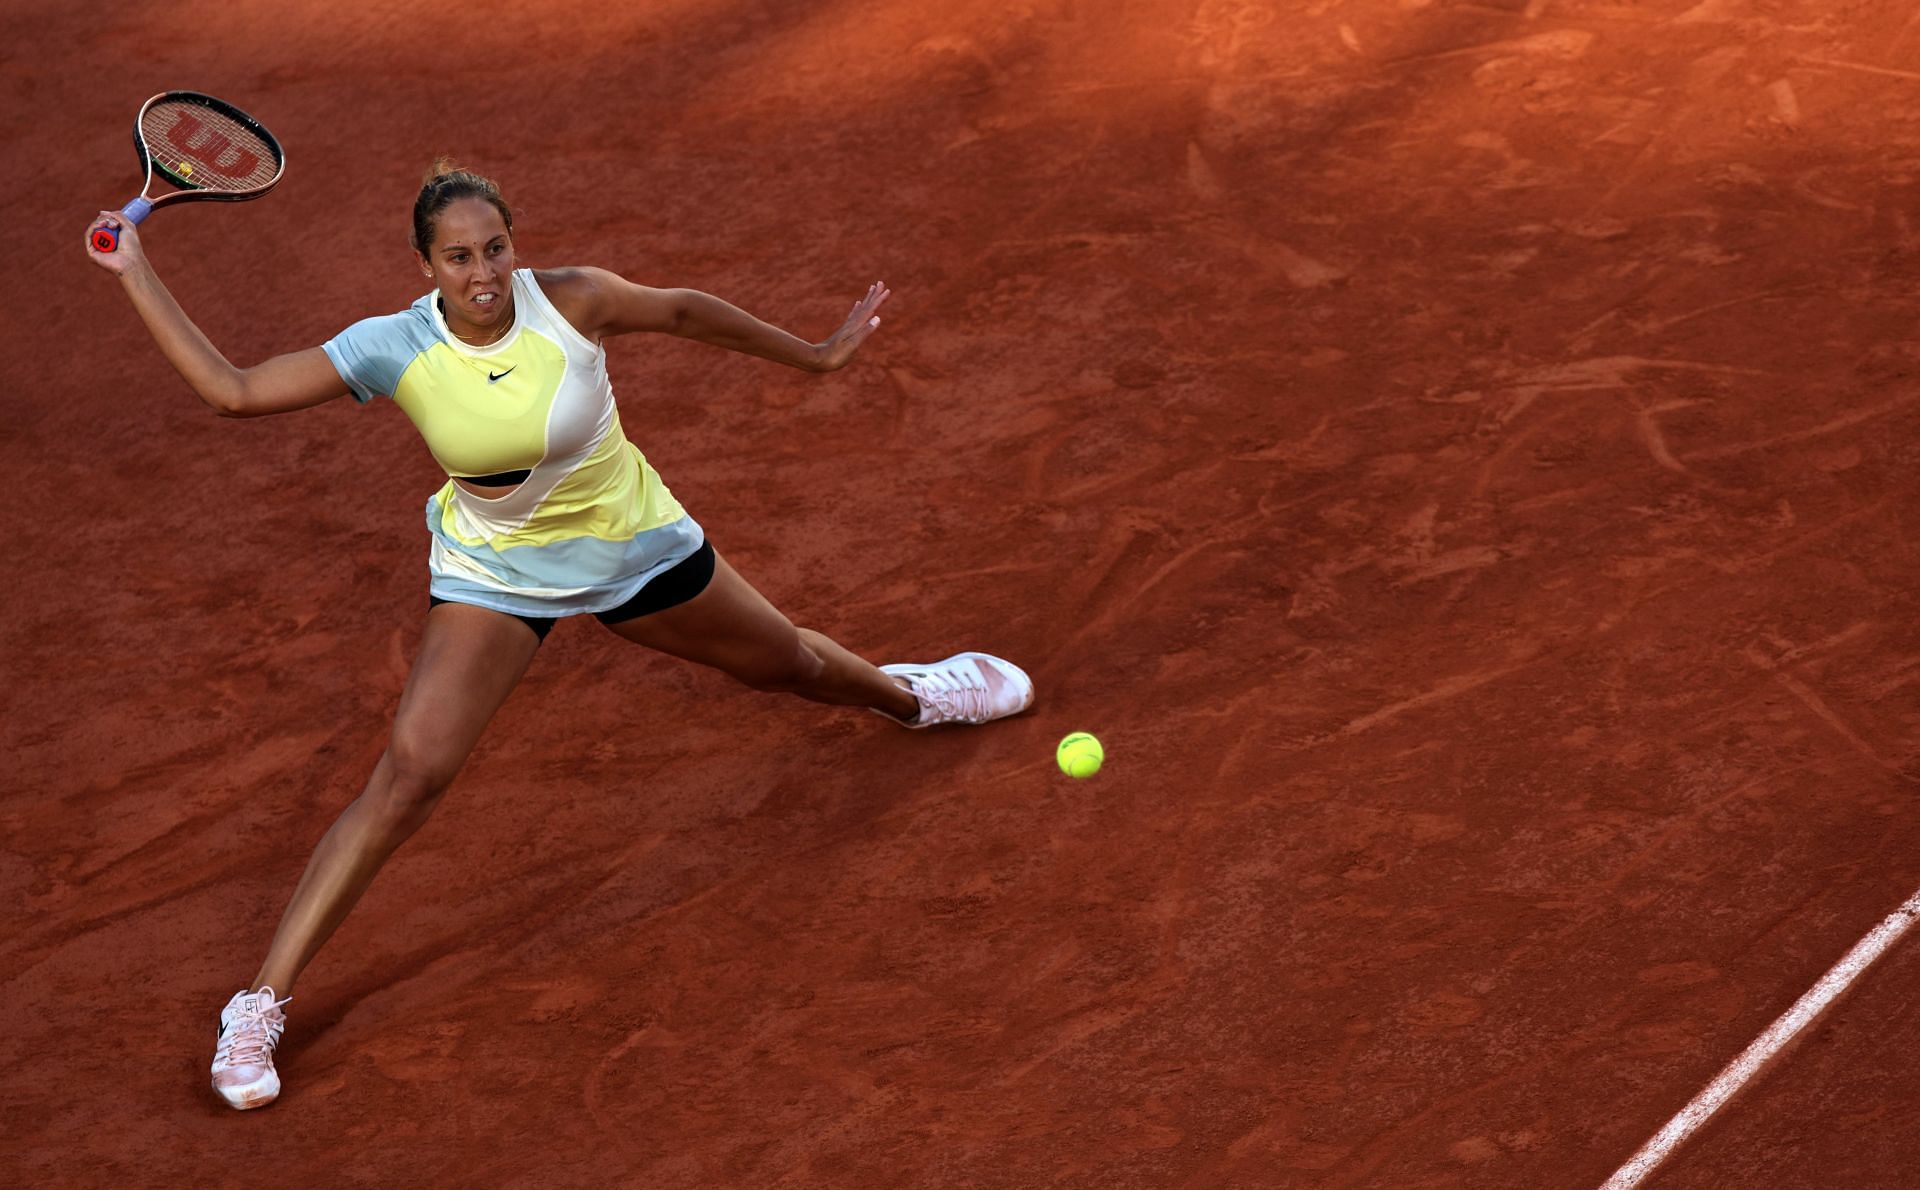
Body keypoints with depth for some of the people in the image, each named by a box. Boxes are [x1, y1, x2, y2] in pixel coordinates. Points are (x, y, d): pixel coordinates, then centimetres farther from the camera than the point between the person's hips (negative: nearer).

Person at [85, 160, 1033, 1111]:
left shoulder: (572, 301, -24)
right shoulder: (394, 349, -23)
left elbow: (688, 313, -5)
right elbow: (231, 390, -21)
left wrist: (817, 356, 5)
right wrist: (134, 273, -25)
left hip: (633, 544, 2)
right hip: (493, 570, -1)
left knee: (785, 661, 21)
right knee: (409, 774, -17)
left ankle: (908, 694, 59)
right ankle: (261, 1003, -9)